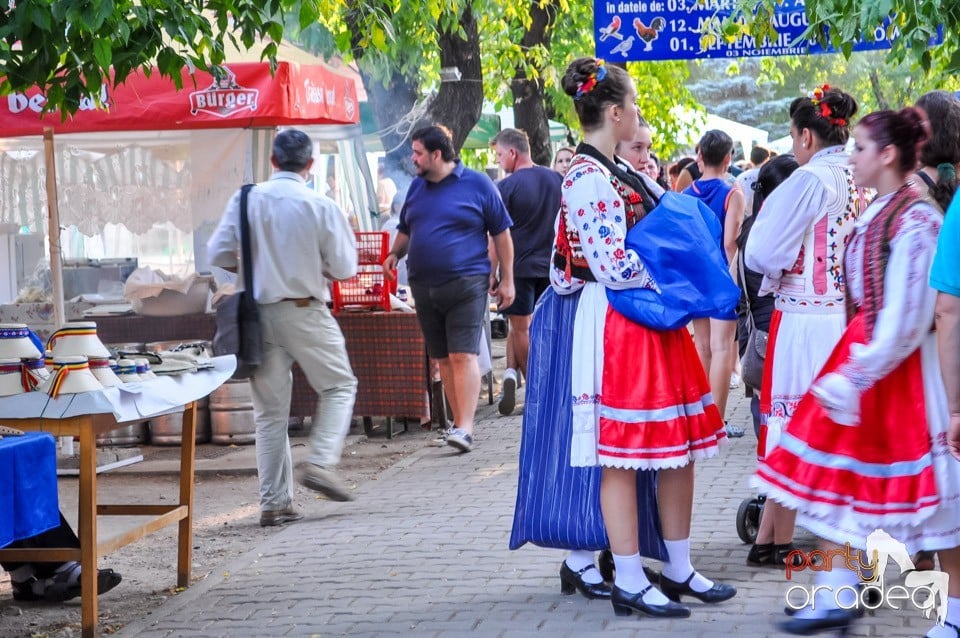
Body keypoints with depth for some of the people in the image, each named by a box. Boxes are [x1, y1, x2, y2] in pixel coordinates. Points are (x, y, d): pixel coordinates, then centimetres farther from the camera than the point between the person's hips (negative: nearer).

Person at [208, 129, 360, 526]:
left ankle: (273, 502, 9)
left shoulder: (245, 200, -2)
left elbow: (218, 254, 0)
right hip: (305, 311, -3)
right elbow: (345, 268, -5)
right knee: (339, 387, 17)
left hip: (260, 312, 3)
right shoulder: (320, 206, -9)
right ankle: (321, 464, -1)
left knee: (269, 410, 9)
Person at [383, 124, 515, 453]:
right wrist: (395, 254, 5)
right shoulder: (417, 187, 14)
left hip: (466, 284, -6)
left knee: (463, 355, -13)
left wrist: (506, 279, -2)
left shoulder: (477, 184, -1)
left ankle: (465, 427, -17)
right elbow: (406, 230, 26)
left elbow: (502, 233, 2)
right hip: (424, 287, 6)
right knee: (443, 359, 8)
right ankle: (459, 420, 16)